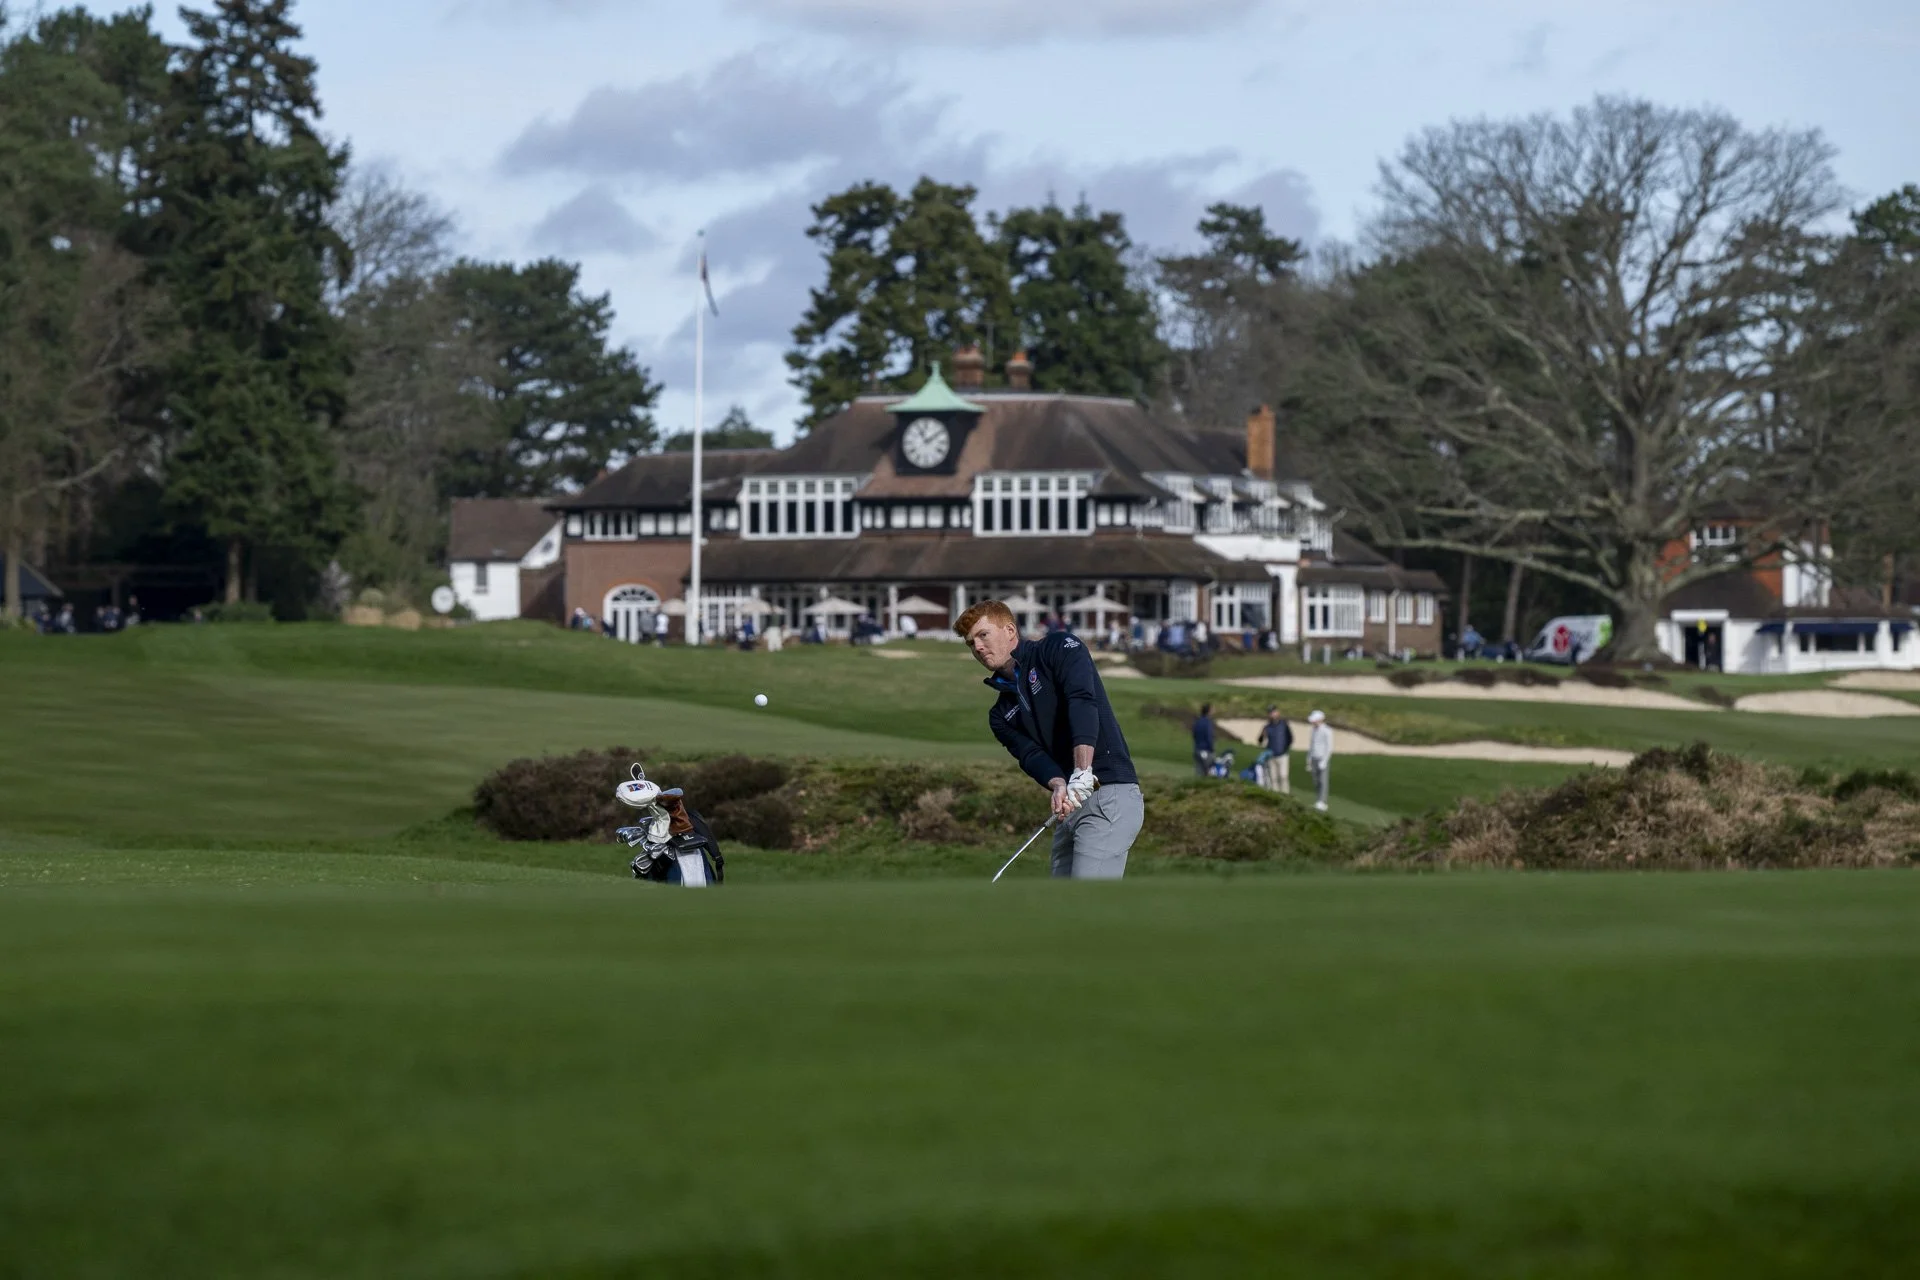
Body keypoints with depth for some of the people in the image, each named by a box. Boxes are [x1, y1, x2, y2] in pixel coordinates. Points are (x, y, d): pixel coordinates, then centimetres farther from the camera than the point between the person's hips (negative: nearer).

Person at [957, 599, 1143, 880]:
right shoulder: (1002, 714, 19)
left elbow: (1083, 702, -17)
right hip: (1071, 806, 8)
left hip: (1109, 796, -8)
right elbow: (1030, 754, 1)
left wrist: (1082, 773, -31)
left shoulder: (1058, 649, -1)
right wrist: (1059, 785, -22)